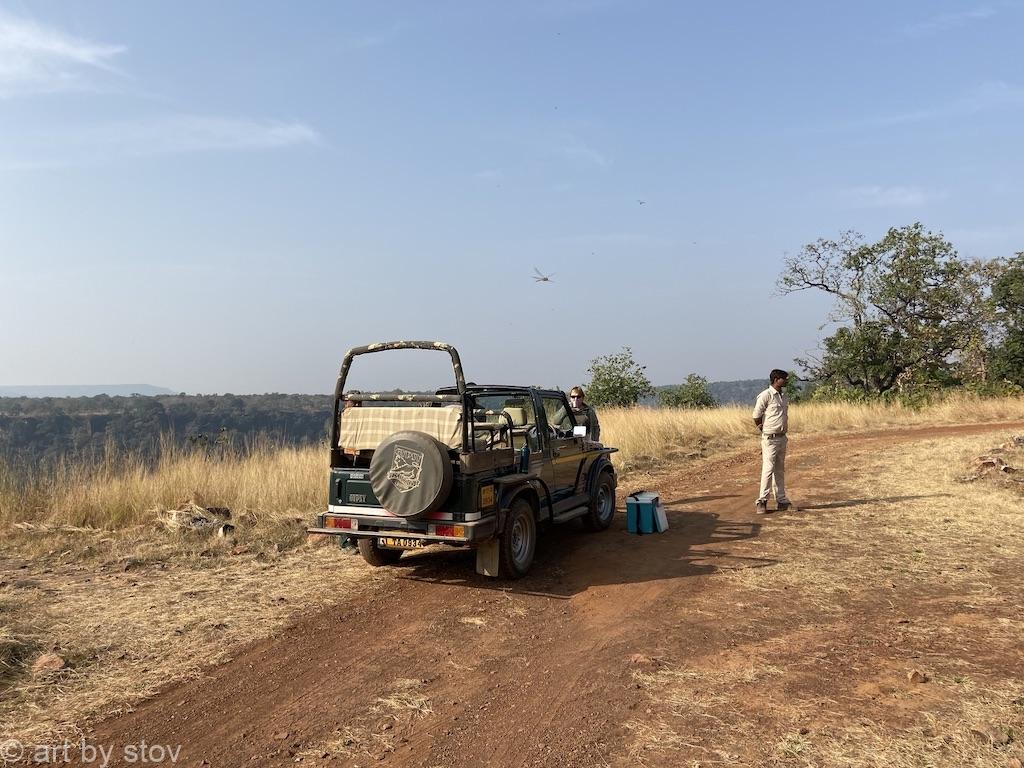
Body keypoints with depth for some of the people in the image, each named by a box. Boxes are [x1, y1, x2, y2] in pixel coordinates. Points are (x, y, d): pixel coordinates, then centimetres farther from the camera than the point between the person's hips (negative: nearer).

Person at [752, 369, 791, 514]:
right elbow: (756, 416, -11)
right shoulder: (765, 395, -14)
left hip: (782, 438, 8)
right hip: (770, 438, -7)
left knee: (780, 470, 13)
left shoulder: (783, 396, 11)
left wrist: (783, 433, 12)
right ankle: (761, 502, -3)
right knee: (768, 469, -8)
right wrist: (764, 431, 1)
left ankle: (781, 500, 20)